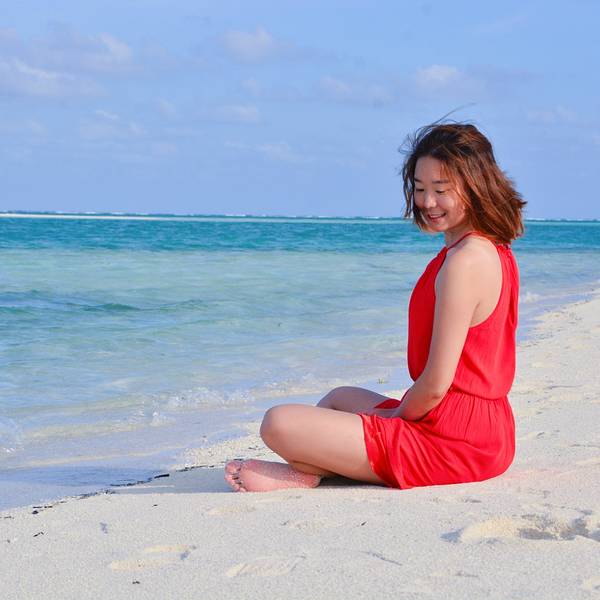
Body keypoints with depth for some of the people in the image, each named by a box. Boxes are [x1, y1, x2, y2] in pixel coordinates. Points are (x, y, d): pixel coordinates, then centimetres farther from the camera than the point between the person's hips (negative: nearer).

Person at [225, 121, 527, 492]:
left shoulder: (463, 261, -21)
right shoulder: (494, 251, 11)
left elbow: (436, 385, -21)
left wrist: (397, 414, -2)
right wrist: (398, 412, 12)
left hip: (451, 444, -11)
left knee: (280, 424, -18)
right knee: (342, 397, 33)